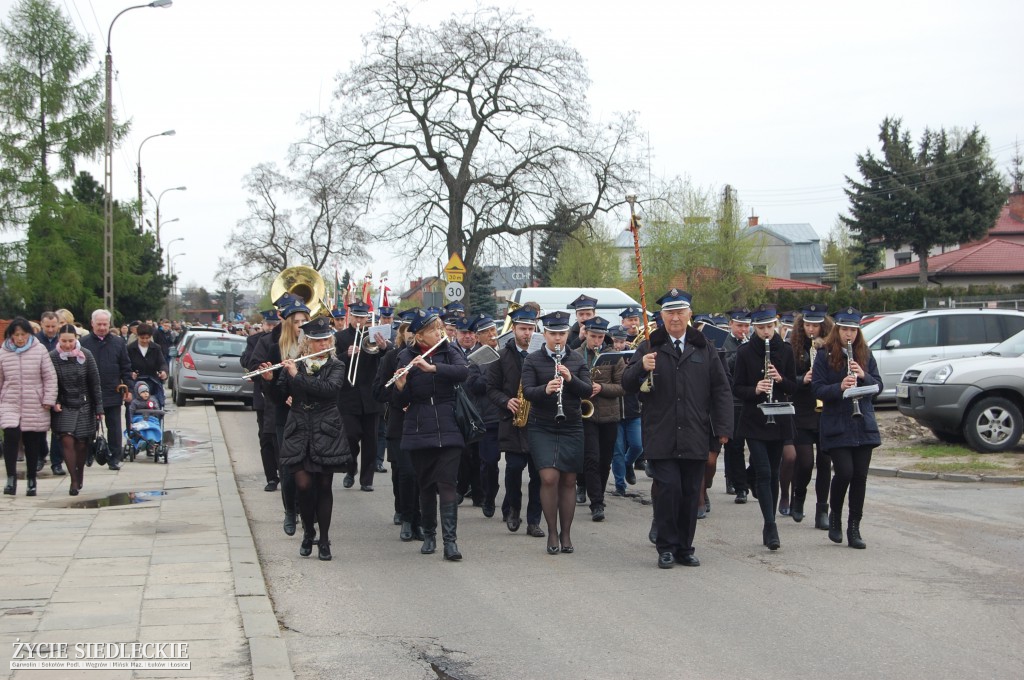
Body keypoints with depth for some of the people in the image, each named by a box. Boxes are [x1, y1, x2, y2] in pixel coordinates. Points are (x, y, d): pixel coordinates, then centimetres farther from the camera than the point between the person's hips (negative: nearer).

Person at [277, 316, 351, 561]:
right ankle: (308, 532, 16)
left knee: (324, 485, 2)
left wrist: (297, 376, -20)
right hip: (299, 431, 1)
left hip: (326, 433, -1)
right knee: (304, 484, -8)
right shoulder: (293, 365, 6)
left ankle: (324, 540, 11)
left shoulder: (336, 367, 2)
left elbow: (330, 388, -17)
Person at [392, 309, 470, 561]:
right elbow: (400, 403, -1)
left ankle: (450, 540, -10)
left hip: (448, 431, 0)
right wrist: (400, 386, -22)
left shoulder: (449, 351, 4)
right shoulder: (407, 358, 1)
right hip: (419, 432, 1)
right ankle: (429, 535, 24)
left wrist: (432, 367, -27)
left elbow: (463, 372, -18)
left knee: (447, 484, -9)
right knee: (426, 486, 9)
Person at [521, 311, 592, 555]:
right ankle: (552, 533, 1)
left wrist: (570, 379, -19)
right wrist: (546, 389, -29)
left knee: (569, 481, 4)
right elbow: (527, 392, -9)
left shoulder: (577, 360, 7)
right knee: (549, 478, -13)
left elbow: (588, 391, -2)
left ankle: (566, 534, 15)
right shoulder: (532, 360, 1)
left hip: (571, 427, 2)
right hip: (541, 428, -2)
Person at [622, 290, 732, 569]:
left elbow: (721, 390, 9)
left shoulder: (705, 349, 10)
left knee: (690, 493, 5)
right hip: (661, 438, -2)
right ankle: (666, 547, 4)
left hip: (694, 438, 2)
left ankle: (685, 548, 16)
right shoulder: (650, 348, 5)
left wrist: (723, 428, 1)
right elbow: (627, 385, 1)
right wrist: (641, 367, -20)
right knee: (668, 488, -9)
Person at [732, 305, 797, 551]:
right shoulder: (745, 353, -1)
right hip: (754, 422, -3)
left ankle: (769, 527, 17)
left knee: (773, 474, 8)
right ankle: (770, 526, -16)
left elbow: (793, 387, 7)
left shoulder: (784, 352, 5)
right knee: (763, 473, -12)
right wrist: (755, 389, -20)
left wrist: (780, 379, -14)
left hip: (778, 421, 3)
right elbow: (736, 388, -1)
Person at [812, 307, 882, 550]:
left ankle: (854, 529, 10)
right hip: (837, 427, -3)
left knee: (860, 477, 1)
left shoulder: (865, 355, 10)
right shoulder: (825, 356, -1)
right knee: (844, 472, -13)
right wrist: (839, 387, -25)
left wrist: (863, 376, -13)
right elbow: (818, 389, -7)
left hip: (863, 426, 4)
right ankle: (835, 516, 13)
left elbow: (878, 386, 7)